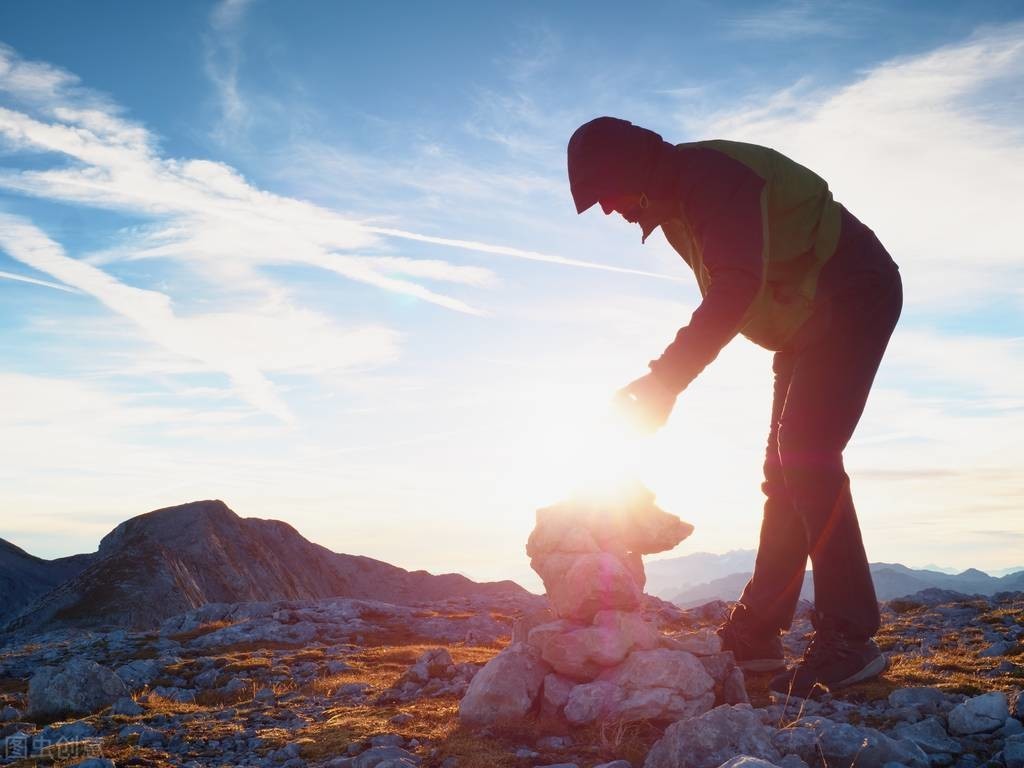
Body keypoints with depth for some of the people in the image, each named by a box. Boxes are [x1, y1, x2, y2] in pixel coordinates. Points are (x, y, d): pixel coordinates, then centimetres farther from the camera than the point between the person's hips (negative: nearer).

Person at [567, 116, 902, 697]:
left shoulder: (709, 176, -23)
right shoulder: (674, 205, 9)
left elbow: (737, 286, -36)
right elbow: (732, 287, 16)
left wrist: (663, 381, -39)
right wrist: (668, 378, 6)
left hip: (852, 296, -10)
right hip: (810, 322, 10)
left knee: (806, 454, -20)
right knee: (786, 466, 5)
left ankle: (849, 639, -17)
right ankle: (756, 633, 9)